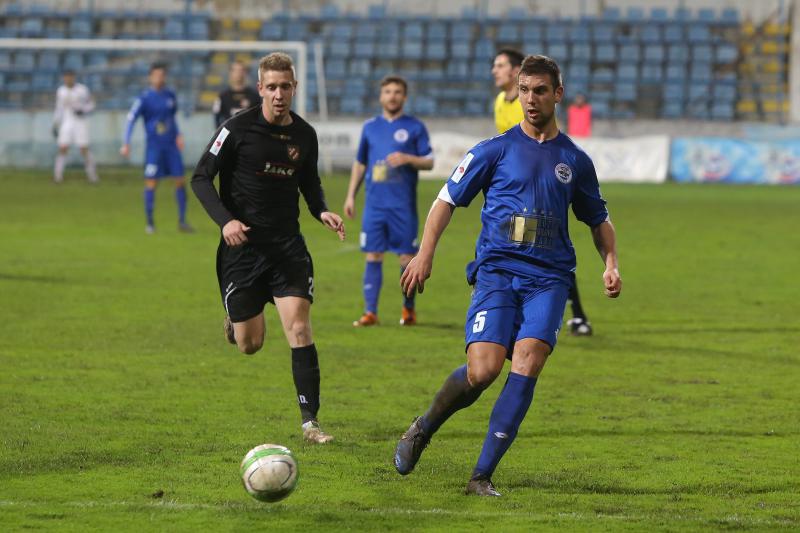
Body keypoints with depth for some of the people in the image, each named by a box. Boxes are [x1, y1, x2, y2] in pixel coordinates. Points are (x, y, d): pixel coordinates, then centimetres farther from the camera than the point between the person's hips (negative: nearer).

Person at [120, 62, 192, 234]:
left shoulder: (170, 95, 7)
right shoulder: (145, 98, -8)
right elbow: (131, 119, -9)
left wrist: (178, 135, 17)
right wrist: (126, 144, -16)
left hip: (171, 145, 4)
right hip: (154, 147, -4)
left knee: (180, 181, 0)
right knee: (151, 183, -5)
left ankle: (182, 221, 8)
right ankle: (149, 223, 5)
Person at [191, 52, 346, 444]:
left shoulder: (304, 135, 4)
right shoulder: (238, 129, -9)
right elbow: (201, 178, -7)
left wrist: (322, 211, 0)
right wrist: (225, 220, -21)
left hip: (288, 246, 2)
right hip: (242, 246, -2)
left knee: (299, 330, -12)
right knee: (250, 344, 4)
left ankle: (310, 421, -9)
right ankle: (234, 319, 43)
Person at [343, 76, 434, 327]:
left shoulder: (415, 127, 3)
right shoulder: (370, 127, 12)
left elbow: (429, 162, 2)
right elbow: (360, 163, 20)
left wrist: (407, 158, -16)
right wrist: (351, 195, 15)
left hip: (404, 204, -2)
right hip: (375, 203, 2)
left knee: (407, 257, 0)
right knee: (373, 256, -2)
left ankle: (408, 310, 15)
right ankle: (370, 311, -1)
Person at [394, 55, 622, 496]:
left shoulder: (575, 161, 14)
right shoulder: (495, 150, 7)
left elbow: (598, 219, 27)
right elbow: (448, 199, 10)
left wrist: (610, 263, 10)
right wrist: (426, 251, -3)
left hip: (548, 277, 2)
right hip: (496, 271, -2)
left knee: (527, 362, -20)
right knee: (482, 369, -18)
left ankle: (482, 475, -16)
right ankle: (424, 429, 13)